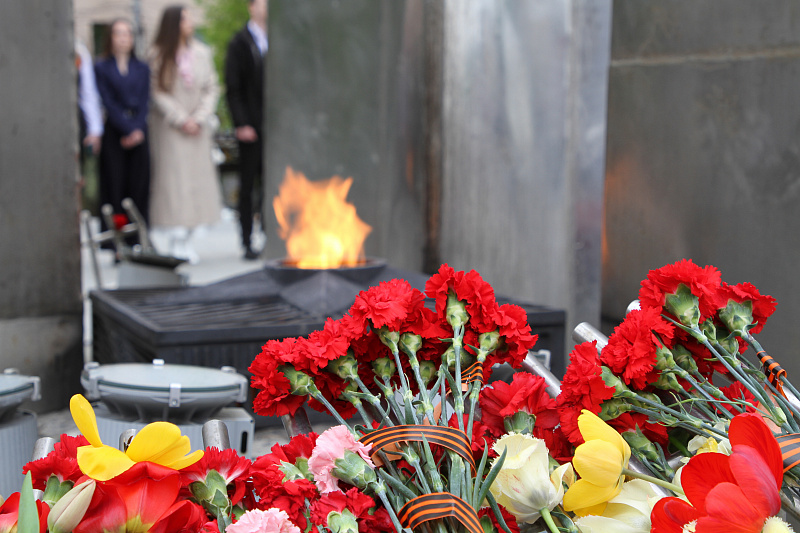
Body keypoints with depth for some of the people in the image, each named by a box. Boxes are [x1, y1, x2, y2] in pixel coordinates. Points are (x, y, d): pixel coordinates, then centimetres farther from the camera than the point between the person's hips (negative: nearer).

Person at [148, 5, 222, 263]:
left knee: (197, 177, 0)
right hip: (169, 125, -4)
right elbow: (157, 92, -5)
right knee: (174, 176, -8)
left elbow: (211, 89, 7)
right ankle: (177, 240, -10)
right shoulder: (159, 55, -3)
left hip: (198, 125, 4)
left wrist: (199, 118, -6)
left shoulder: (201, 52, 7)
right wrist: (181, 120, -11)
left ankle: (185, 239, 6)